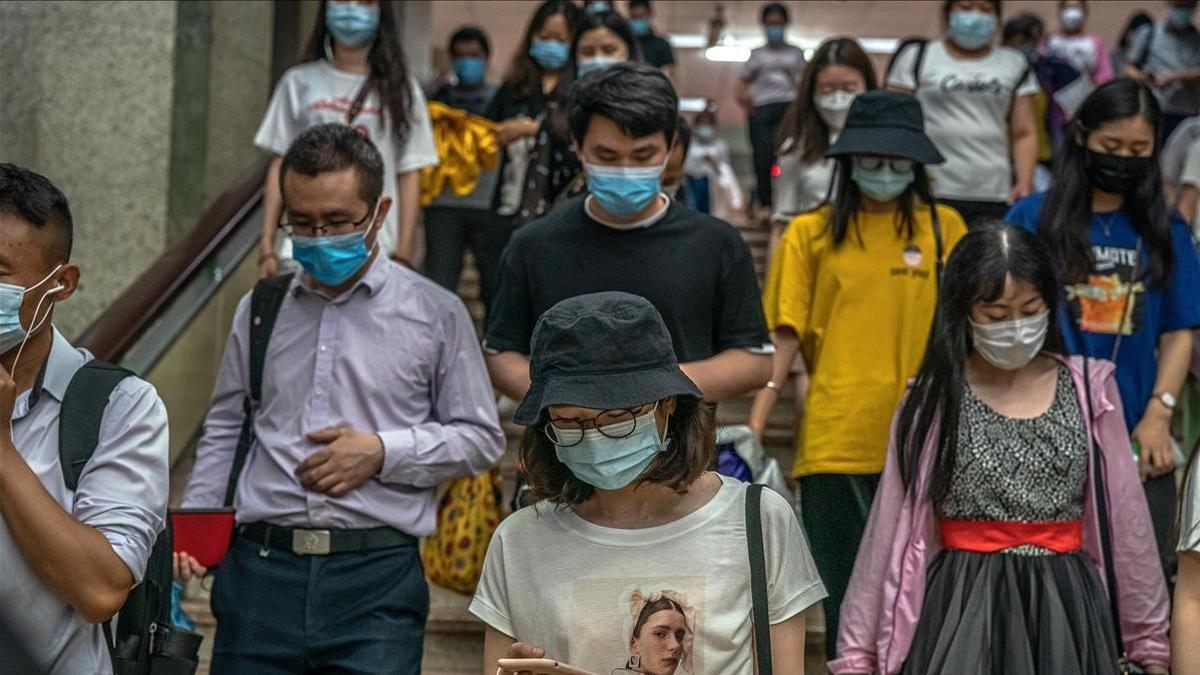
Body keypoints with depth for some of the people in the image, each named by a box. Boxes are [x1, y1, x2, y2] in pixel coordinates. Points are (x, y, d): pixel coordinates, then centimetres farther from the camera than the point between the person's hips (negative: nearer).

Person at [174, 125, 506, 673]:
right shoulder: (260, 309, 13)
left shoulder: (435, 314, 5)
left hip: (377, 575, -2)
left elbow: (482, 439, 7)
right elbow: (225, 428, 22)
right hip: (260, 569, 3)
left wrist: (383, 452, -6)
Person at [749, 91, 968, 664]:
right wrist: (754, 425, -6)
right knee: (841, 583, 6)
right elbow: (785, 337, 3)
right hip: (835, 441, 0)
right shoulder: (811, 233, 5)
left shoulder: (943, 227, 7)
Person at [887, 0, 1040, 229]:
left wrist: (1025, 183, -1)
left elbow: (1024, 133, 14)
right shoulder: (916, 58, 9)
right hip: (930, 195, -2)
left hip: (995, 198, 2)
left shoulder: (1014, 65, 16)